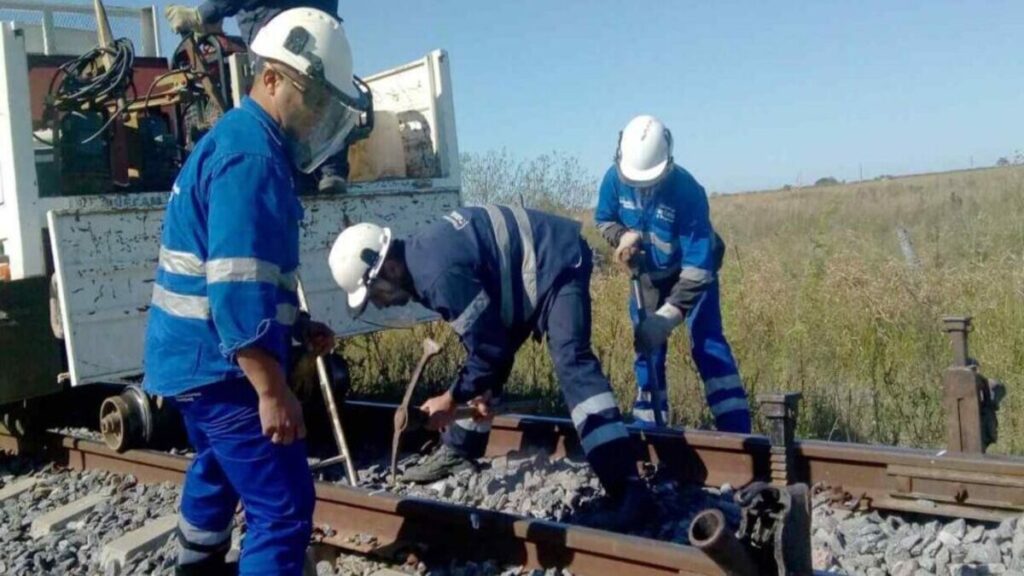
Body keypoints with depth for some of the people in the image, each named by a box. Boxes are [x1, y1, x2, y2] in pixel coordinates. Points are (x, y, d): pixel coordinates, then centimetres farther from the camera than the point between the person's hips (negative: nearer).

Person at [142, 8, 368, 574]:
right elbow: (236, 284, -28)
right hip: (221, 364, -11)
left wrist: (297, 327, 15)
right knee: (283, 507, -10)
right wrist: (272, 389, -28)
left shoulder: (235, 140, 14)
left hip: (195, 357, 11)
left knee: (218, 471, 30)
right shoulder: (251, 156, -20)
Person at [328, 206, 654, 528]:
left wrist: (451, 399, -13)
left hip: (557, 264, -11)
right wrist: (481, 386, 5)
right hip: (524, 271, 11)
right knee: (484, 367, 15)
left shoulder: (439, 273, -31)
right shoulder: (420, 254, 0)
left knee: (571, 362, -25)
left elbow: (489, 346, -25)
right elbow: (485, 333, 11)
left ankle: (627, 491, -31)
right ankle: (458, 453, 31)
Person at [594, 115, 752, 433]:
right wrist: (623, 236, -25)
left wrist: (670, 314, -43)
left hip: (691, 271, -4)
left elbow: (697, 265, -35)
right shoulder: (615, 179, -22)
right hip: (648, 274, 4)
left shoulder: (687, 191, -34)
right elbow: (604, 220, 0)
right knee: (647, 347, 7)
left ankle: (737, 433, -15)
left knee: (707, 345, -16)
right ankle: (648, 426, 19)